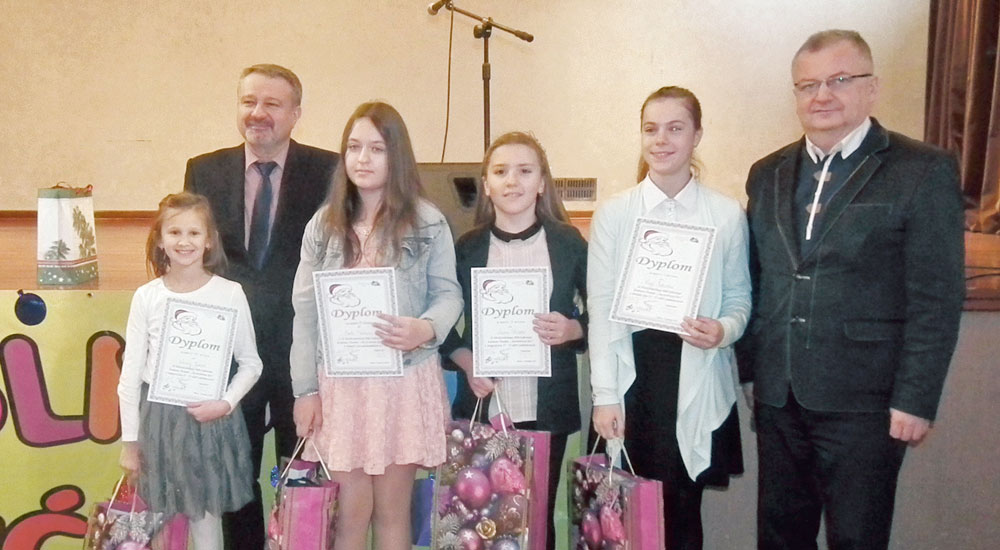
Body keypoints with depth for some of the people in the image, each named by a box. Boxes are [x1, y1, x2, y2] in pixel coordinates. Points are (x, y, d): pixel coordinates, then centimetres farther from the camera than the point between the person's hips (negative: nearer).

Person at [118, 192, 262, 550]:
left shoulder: (230, 294, -5)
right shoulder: (147, 297, -1)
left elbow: (250, 363, 2)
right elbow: (130, 373, 4)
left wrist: (226, 403, -13)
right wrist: (129, 441, 5)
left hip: (210, 417, -1)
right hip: (158, 417, 2)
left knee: (205, 514, 5)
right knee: (162, 515, 9)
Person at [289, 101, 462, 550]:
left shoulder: (427, 222, -1)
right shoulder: (324, 224, 5)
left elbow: (448, 294, 0)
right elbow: (306, 311, 4)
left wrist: (428, 329, -23)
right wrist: (305, 388, 0)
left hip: (405, 380, -1)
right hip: (340, 383, 2)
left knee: (392, 511, 9)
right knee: (349, 512, 4)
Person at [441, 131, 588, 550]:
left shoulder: (569, 243, 2)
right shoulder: (467, 248, 5)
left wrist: (573, 329, -13)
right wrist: (466, 362, -8)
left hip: (547, 408, 0)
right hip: (482, 405, 1)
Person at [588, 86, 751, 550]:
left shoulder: (727, 214, 2)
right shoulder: (613, 213, 2)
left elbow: (739, 299, 8)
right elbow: (601, 308, 0)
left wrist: (724, 331, -15)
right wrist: (604, 395, -5)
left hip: (696, 380, 0)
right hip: (632, 375, 0)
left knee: (682, 511, 6)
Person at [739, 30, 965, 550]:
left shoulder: (924, 171, -6)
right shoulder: (768, 174, 9)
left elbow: (936, 300, -9)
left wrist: (916, 399, -12)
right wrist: (745, 365, 8)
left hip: (863, 402, -4)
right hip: (777, 395, 5)